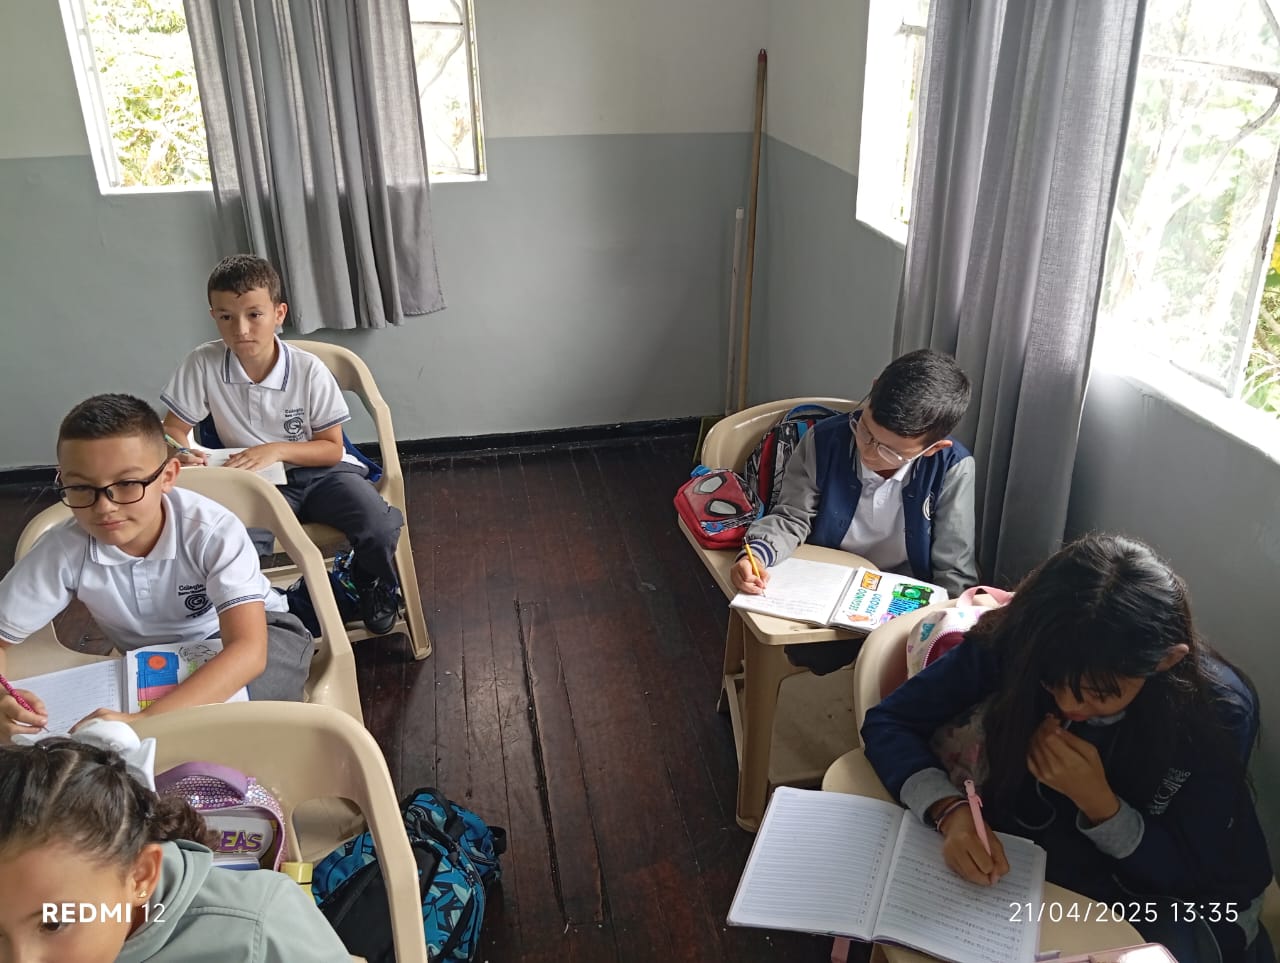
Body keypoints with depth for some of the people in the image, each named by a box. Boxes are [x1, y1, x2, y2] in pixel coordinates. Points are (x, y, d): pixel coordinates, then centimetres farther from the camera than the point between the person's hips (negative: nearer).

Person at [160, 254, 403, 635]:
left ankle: (374, 585, 10)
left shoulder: (309, 370, -13)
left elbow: (332, 448, -7)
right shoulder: (203, 364, -11)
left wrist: (276, 450, -24)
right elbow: (172, 428, 0)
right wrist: (181, 454, -24)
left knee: (380, 529, -26)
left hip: (319, 471, 0)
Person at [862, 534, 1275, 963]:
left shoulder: (1219, 709, -24)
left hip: (1157, 900, -1)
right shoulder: (1011, 643, -24)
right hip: (1022, 867, 1)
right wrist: (950, 812, -34)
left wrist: (1097, 802, -30)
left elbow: (1194, 878, -14)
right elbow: (889, 722, -17)